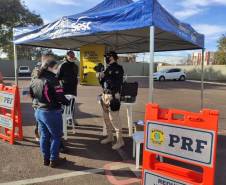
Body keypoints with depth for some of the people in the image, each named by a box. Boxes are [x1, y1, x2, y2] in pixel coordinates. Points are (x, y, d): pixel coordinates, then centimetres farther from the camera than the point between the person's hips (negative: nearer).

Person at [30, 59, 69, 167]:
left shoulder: (36, 81, 5)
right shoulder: (52, 80, -19)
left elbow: (32, 95, 17)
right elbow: (60, 97, -22)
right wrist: (67, 102, -3)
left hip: (39, 111, 8)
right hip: (52, 113, -7)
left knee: (44, 136, 19)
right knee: (56, 136, 10)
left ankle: (46, 158, 32)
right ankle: (53, 160, 20)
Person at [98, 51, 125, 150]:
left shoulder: (118, 68, -9)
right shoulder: (108, 68, 15)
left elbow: (117, 83, -19)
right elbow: (103, 83, 17)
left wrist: (105, 76, -17)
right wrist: (101, 77, 0)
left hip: (113, 96, -9)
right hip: (105, 95, 9)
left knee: (114, 119, -7)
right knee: (106, 118, 15)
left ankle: (120, 140, 4)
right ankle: (110, 136, 29)